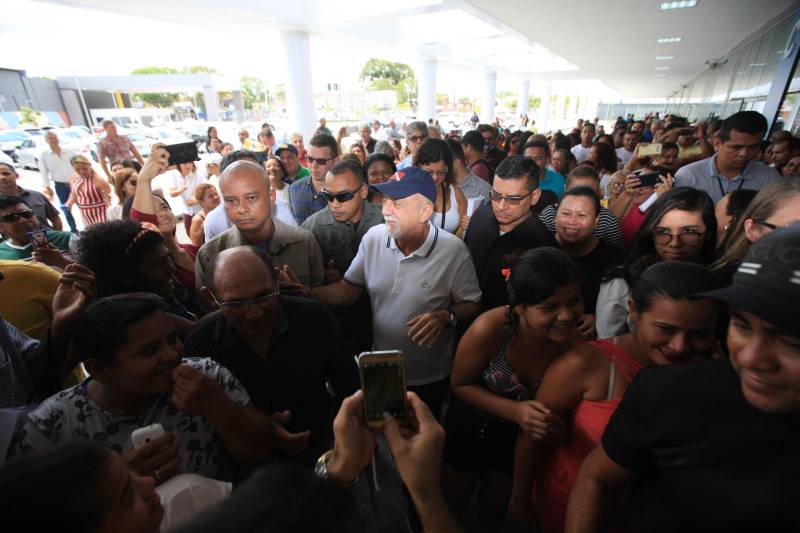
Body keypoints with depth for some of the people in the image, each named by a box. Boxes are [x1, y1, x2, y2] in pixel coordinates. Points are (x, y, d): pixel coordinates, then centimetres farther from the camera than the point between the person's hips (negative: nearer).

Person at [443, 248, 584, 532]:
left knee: (496, 509, 33)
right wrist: (514, 410, -33)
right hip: (470, 429, -2)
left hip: (521, 438, 2)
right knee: (450, 505, 28)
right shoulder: (490, 328, -36)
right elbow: (460, 385, -20)